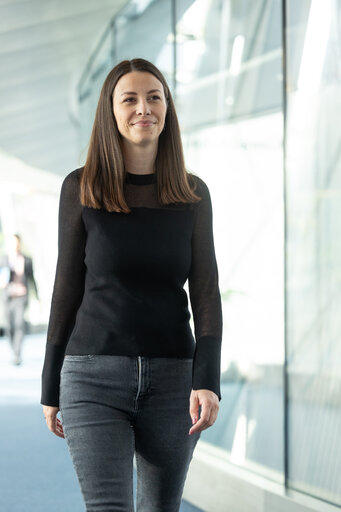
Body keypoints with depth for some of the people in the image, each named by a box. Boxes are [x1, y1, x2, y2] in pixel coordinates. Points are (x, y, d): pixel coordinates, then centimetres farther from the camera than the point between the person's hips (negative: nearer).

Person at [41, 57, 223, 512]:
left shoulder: (192, 194, 4)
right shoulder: (82, 188, 0)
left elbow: (206, 292, 0)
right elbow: (67, 288, 4)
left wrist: (208, 381, -13)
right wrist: (50, 387, 5)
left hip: (172, 377, 2)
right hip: (94, 374, -2)